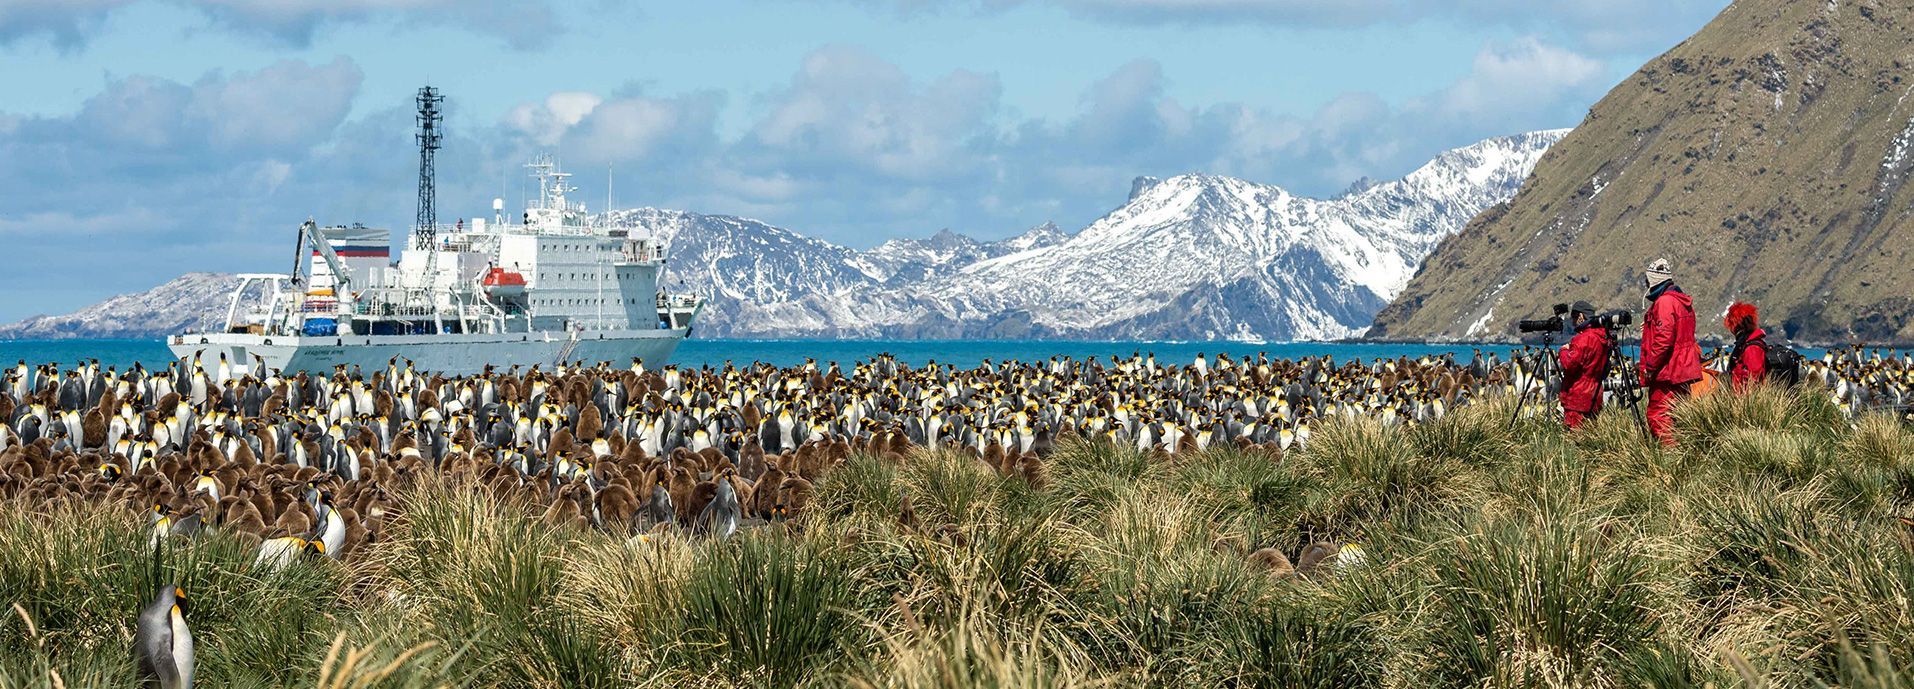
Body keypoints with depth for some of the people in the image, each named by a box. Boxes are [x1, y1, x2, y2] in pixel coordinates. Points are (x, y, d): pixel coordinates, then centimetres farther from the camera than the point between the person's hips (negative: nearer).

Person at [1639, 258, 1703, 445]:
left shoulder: (1664, 302, -13)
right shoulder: (1684, 301, 18)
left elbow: (1664, 338, -20)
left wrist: (1649, 366, -15)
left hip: (1667, 373, -10)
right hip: (1685, 370, 10)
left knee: (1657, 416, -9)